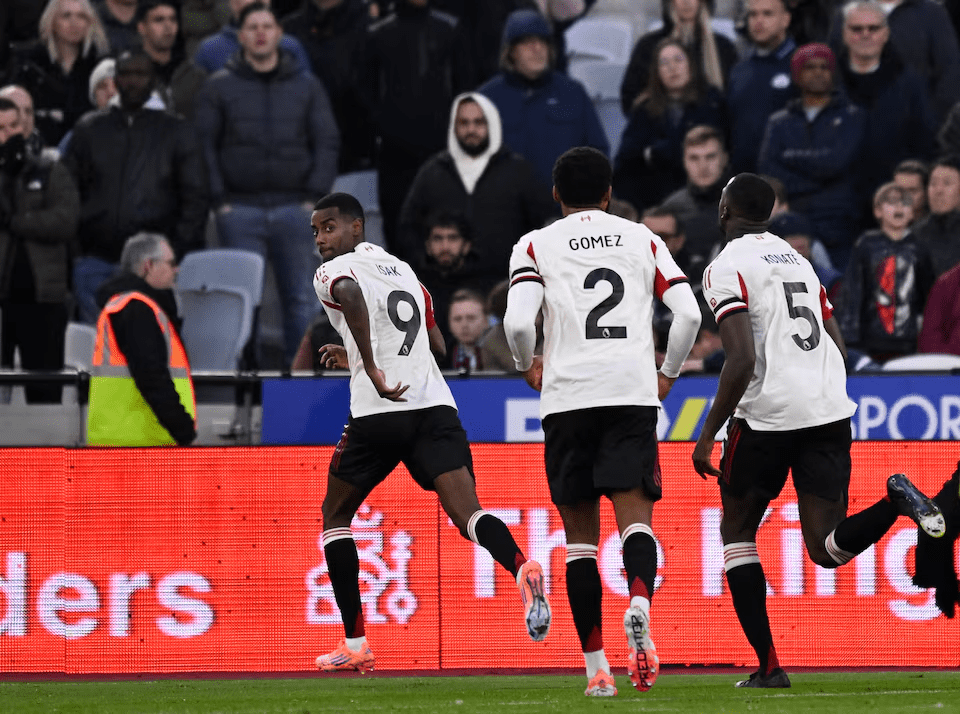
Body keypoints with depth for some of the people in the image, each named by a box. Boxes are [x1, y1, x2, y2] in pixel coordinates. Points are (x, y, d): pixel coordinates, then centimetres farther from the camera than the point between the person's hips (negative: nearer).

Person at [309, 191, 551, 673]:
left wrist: (371, 369, -20)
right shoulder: (404, 271, 25)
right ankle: (522, 570, -44)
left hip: (378, 412, -5)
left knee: (336, 515, 16)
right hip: (436, 406, 5)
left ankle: (355, 644, 13)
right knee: (467, 513, -10)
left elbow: (351, 296, -23)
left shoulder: (333, 272, 3)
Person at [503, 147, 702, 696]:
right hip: (633, 392, 1)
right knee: (635, 513, -5)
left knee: (581, 532, 6)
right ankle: (640, 603, -38)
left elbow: (518, 322, -7)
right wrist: (668, 373, 18)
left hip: (568, 396, 0)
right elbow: (689, 313, 4)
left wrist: (529, 366, 14)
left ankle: (597, 667, 4)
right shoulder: (644, 240, 15)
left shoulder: (537, 245, 8)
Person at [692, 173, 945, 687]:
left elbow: (742, 360, -15)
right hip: (831, 411, 6)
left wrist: (707, 434, -10)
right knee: (827, 550, 4)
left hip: (768, 414, -6)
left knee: (737, 530, 14)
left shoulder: (726, 268, -4)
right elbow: (840, 350, 20)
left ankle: (768, 666, 6)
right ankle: (895, 500, -26)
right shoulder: (798, 260, 20)